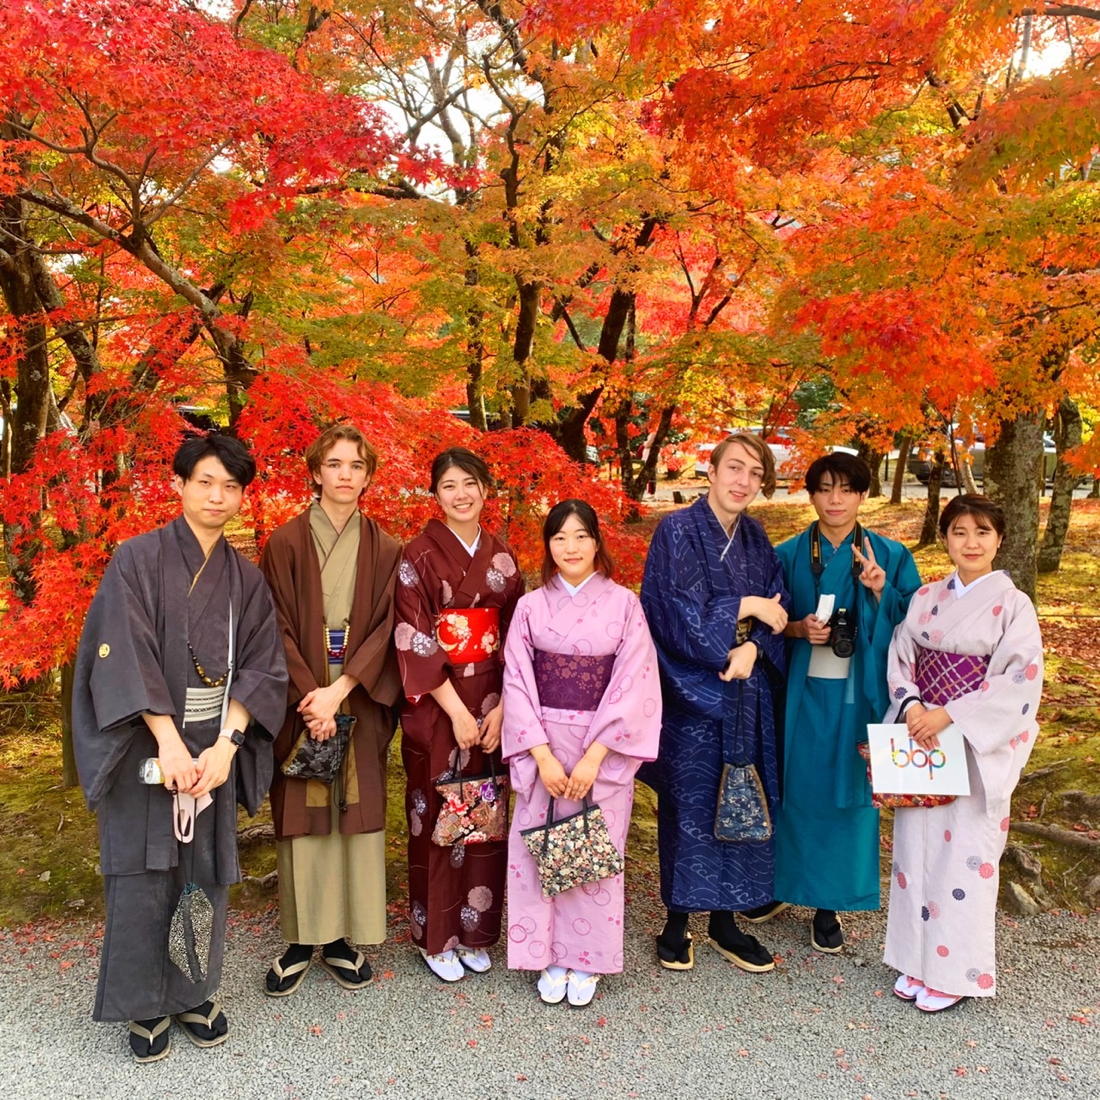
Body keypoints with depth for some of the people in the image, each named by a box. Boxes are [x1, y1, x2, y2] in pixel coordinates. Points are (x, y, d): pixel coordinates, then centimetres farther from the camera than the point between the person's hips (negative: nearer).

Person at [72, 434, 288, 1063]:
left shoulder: (247, 579, 6)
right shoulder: (138, 560, -5)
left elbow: (260, 667, 1)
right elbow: (125, 657, -12)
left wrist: (225, 745, -12)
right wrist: (169, 742, -18)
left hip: (215, 749, 3)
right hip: (148, 748, -3)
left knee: (206, 873, 8)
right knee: (145, 875, 3)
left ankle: (195, 993, 26)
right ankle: (147, 1005, 20)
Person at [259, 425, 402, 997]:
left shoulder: (384, 550, 5)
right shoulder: (286, 542, 0)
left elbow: (384, 628, -2)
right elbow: (280, 627, -4)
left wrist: (339, 691, -13)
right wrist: (311, 697, -13)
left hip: (360, 702, 1)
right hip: (302, 699, -1)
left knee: (356, 812, 5)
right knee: (301, 815, 4)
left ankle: (344, 936, 18)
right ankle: (301, 937, 17)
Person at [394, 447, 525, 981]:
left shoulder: (501, 556, 7)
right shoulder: (419, 556, -7)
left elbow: (515, 636, 5)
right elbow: (414, 641, -12)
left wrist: (500, 709, -5)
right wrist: (456, 712, -15)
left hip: (491, 706, 4)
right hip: (435, 707, -4)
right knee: (436, 817, 5)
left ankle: (475, 930, 26)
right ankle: (437, 936, 21)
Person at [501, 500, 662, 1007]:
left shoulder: (624, 604, -3)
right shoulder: (531, 607, 1)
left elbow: (634, 685, -8)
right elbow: (517, 683, -2)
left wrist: (593, 757, -13)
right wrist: (543, 756, -11)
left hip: (604, 750, -1)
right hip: (541, 749, 1)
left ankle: (587, 961, 24)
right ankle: (549, 957, 24)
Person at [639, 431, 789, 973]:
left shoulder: (756, 538, 8)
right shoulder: (677, 531, -9)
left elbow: (775, 611, 4)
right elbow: (681, 612, -16)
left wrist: (752, 647, -15)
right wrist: (746, 606, -10)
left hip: (746, 696, 5)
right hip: (691, 691, -5)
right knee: (687, 806, 4)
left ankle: (725, 922, 25)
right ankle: (677, 923, 21)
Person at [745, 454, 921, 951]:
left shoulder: (890, 557, 1)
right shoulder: (788, 556, 2)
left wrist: (881, 592, -17)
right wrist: (799, 628, -13)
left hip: (858, 693, 0)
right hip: (802, 691, 1)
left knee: (848, 791, 6)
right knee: (795, 786, 8)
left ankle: (829, 904, 20)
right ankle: (783, 884, 29)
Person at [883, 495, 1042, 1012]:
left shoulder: (1013, 605, -6)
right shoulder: (925, 598, 7)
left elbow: (1019, 680, -13)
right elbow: (900, 660, 6)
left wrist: (950, 715, -18)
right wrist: (912, 707, -13)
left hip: (978, 748, -4)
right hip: (921, 739, 4)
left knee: (965, 853, 2)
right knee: (916, 847, 9)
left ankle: (955, 972, 17)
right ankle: (917, 959, 24)